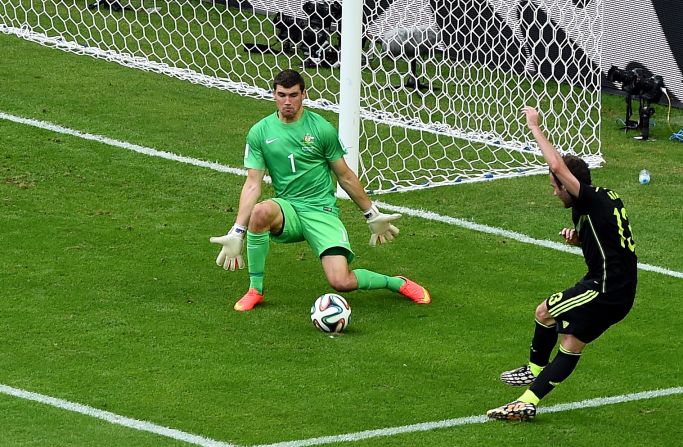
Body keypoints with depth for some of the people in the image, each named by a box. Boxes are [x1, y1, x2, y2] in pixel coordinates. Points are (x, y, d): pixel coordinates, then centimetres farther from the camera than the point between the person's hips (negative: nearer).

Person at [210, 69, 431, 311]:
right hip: (287, 209, 2)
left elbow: (345, 177, 8)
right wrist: (236, 233, -7)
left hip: (322, 211, -2)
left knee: (341, 283, -19)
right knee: (261, 211, -37)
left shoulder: (322, 128, -2)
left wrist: (373, 216, 14)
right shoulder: (260, 132, 2)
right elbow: (253, 184, 1)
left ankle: (398, 283, 13)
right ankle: (255, 289, -18)